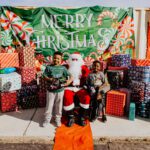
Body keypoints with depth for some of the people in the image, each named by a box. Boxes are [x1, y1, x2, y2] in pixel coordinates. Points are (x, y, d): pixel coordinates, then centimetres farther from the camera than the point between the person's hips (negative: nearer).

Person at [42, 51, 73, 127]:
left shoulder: (63, 68, -1)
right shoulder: (49, 67, -3)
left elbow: (70, 76, -3)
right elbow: (45, 76, -4)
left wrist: (69, 81, -22)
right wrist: (50, 79, -21)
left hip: (60, 90, 1)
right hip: (50, 90, 0)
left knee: (58, 105, 13)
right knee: (49, 105, 9)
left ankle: (58, 119, 31)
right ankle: (47, 119, 26)